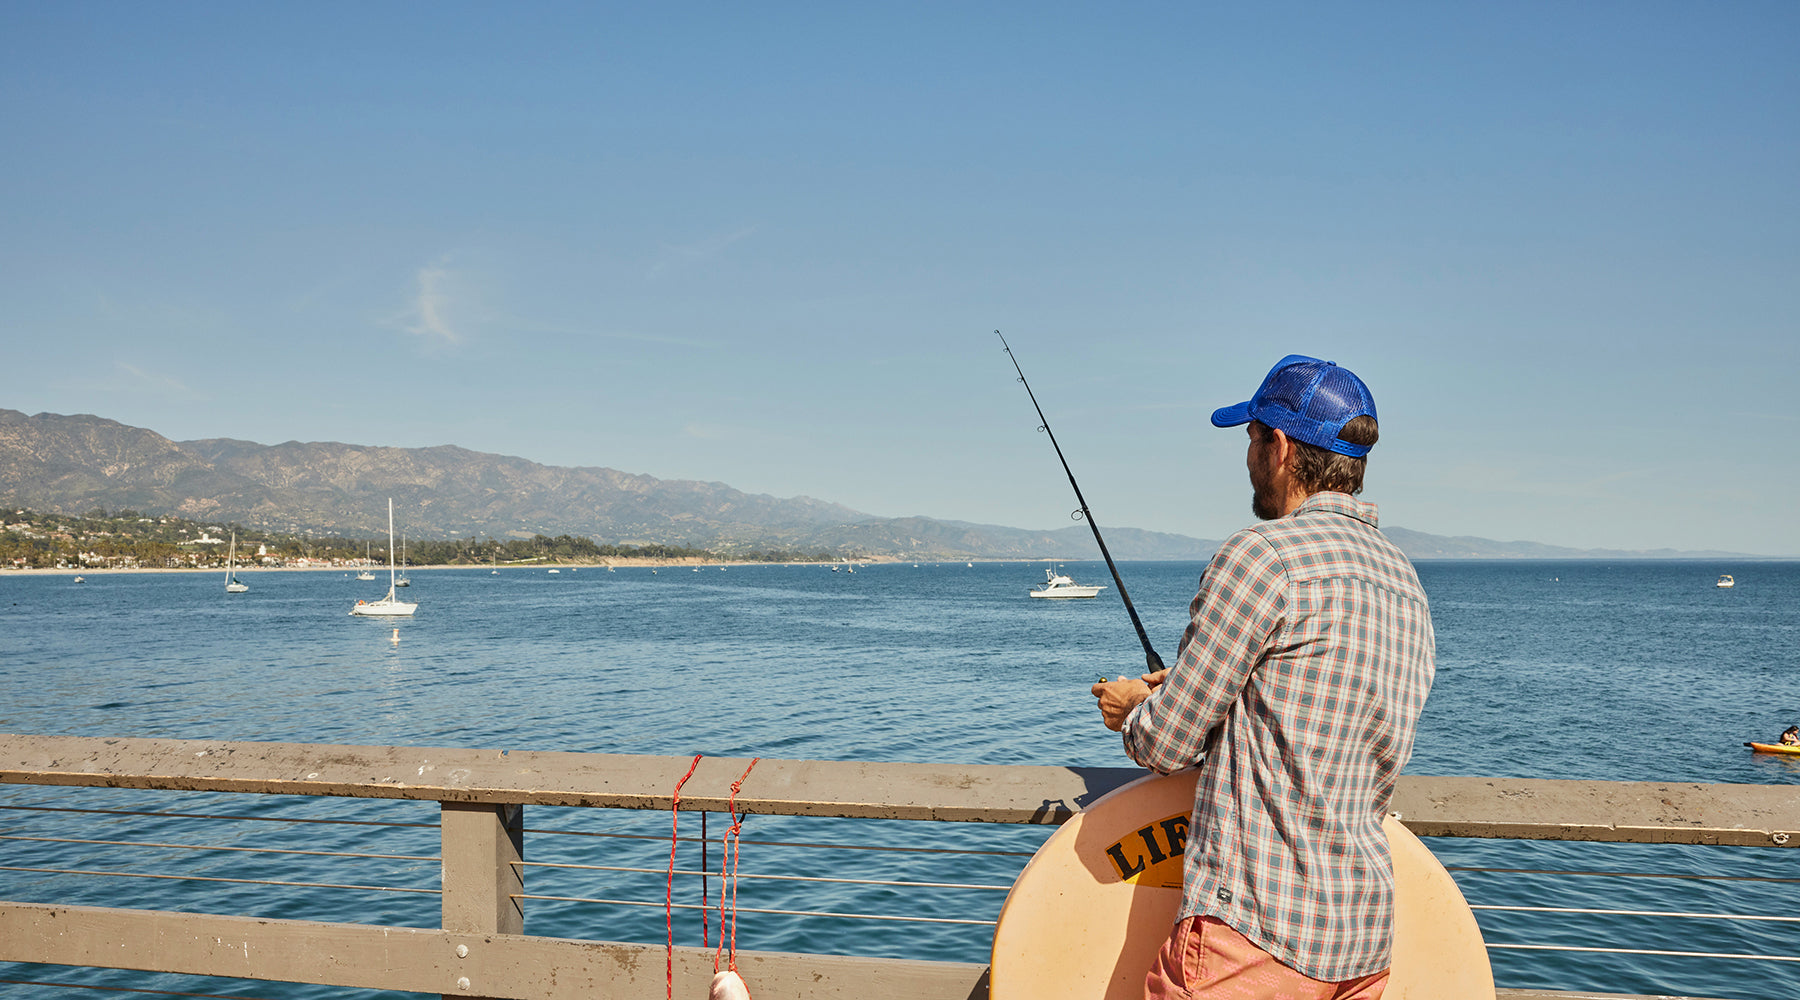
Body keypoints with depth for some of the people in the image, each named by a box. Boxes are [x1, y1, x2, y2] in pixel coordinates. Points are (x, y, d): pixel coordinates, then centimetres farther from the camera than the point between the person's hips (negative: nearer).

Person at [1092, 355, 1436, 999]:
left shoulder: (1263, 556, -14)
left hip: (1256, 932, -8)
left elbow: (1165, 745, -9)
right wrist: (1182, 691, 21)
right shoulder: (1406, 583, 12)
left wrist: (1134, 709, 14)